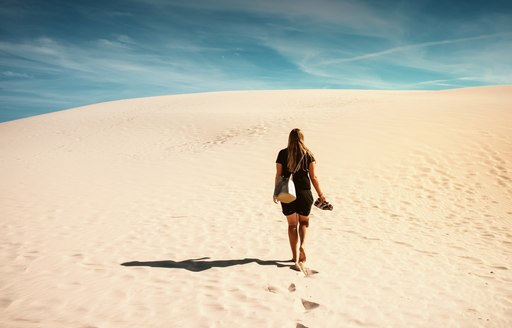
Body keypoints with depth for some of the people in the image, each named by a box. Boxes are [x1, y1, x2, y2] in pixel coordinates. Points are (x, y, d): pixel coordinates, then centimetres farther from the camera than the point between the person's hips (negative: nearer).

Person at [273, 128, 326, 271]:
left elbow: (278, 175, -1)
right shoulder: (308, 154, -3)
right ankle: (301, 246, -3)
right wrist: (320, 194, 8)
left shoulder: (283, 154, -2)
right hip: (304, 193, 0)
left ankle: (295, 257, 12)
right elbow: (313, 177, -2)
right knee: (304, 221, 21)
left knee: (292, 224, 13)